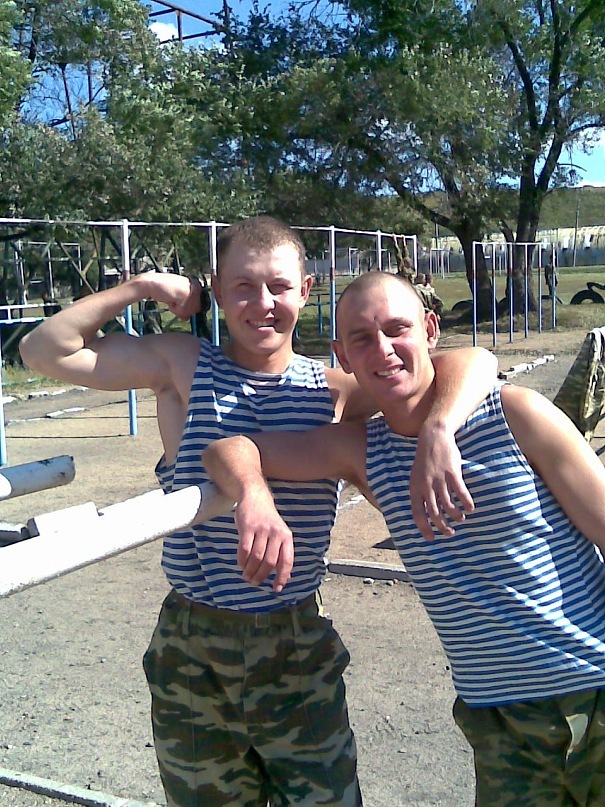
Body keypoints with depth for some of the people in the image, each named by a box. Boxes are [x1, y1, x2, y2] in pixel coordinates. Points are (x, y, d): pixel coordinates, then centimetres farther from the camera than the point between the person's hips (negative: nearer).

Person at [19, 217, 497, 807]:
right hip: (192, 652, 0)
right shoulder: (183, 366, -4)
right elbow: (46, 351, -6)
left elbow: (472, 362, -12)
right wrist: (140, 287, -9)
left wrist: (437, 432, -31)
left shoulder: (334, 387, -4)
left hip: (301, 646, 0)